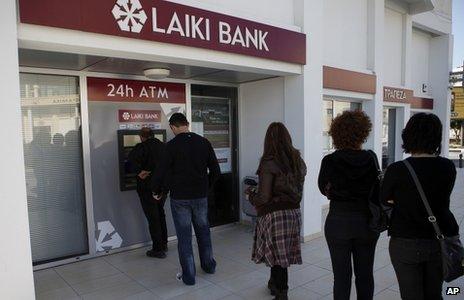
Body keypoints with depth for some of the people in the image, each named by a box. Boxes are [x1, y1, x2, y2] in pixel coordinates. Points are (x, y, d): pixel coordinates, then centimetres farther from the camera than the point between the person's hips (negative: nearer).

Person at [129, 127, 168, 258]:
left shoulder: (142, 147, -13)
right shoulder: (162, 146, 7)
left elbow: (132, 158, -32)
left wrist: (139, 172, -23)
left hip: (148, 188, -6)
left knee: (153, 218, 3)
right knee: (160, 214, 21)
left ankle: (158, 250, 12)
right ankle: (164, 244, 30)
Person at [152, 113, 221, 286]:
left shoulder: (172, 145, -12)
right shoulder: (203, 142, 0)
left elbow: (162, 171, -12)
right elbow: (216, 171, 2)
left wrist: (157, 191, 6)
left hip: (180, 198, -4)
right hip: (201, 196, 4)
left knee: (184, 235, 7)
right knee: (203, 230, 20)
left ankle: (188, 275, 15)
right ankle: (209, 265, 35)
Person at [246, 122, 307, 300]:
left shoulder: (269, 163, -15)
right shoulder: (298, 160, 4)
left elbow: (264, 197, -16)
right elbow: (298, 189, 11)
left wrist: (251, 195, 3)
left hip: (274, 214, -6)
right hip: (294, 212, 7)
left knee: (277, 255, 6)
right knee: (284, 253, 20)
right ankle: (275, 284, 40)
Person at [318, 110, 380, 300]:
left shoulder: (329, 161, -13)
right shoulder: (371, 158, -8)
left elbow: (323, 188, 3)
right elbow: (375, 187, 3)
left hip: (338, 221, -2)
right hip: (367, 221, 2)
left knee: (341, 276, 9)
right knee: (365, 274, 17)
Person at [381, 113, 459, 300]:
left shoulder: (396, 170, -18)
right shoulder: (448, 168, -6)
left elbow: (385, 200, -4)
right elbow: (441, 198, 6)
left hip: (406, 244, -4)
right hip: (439, 242, 4)